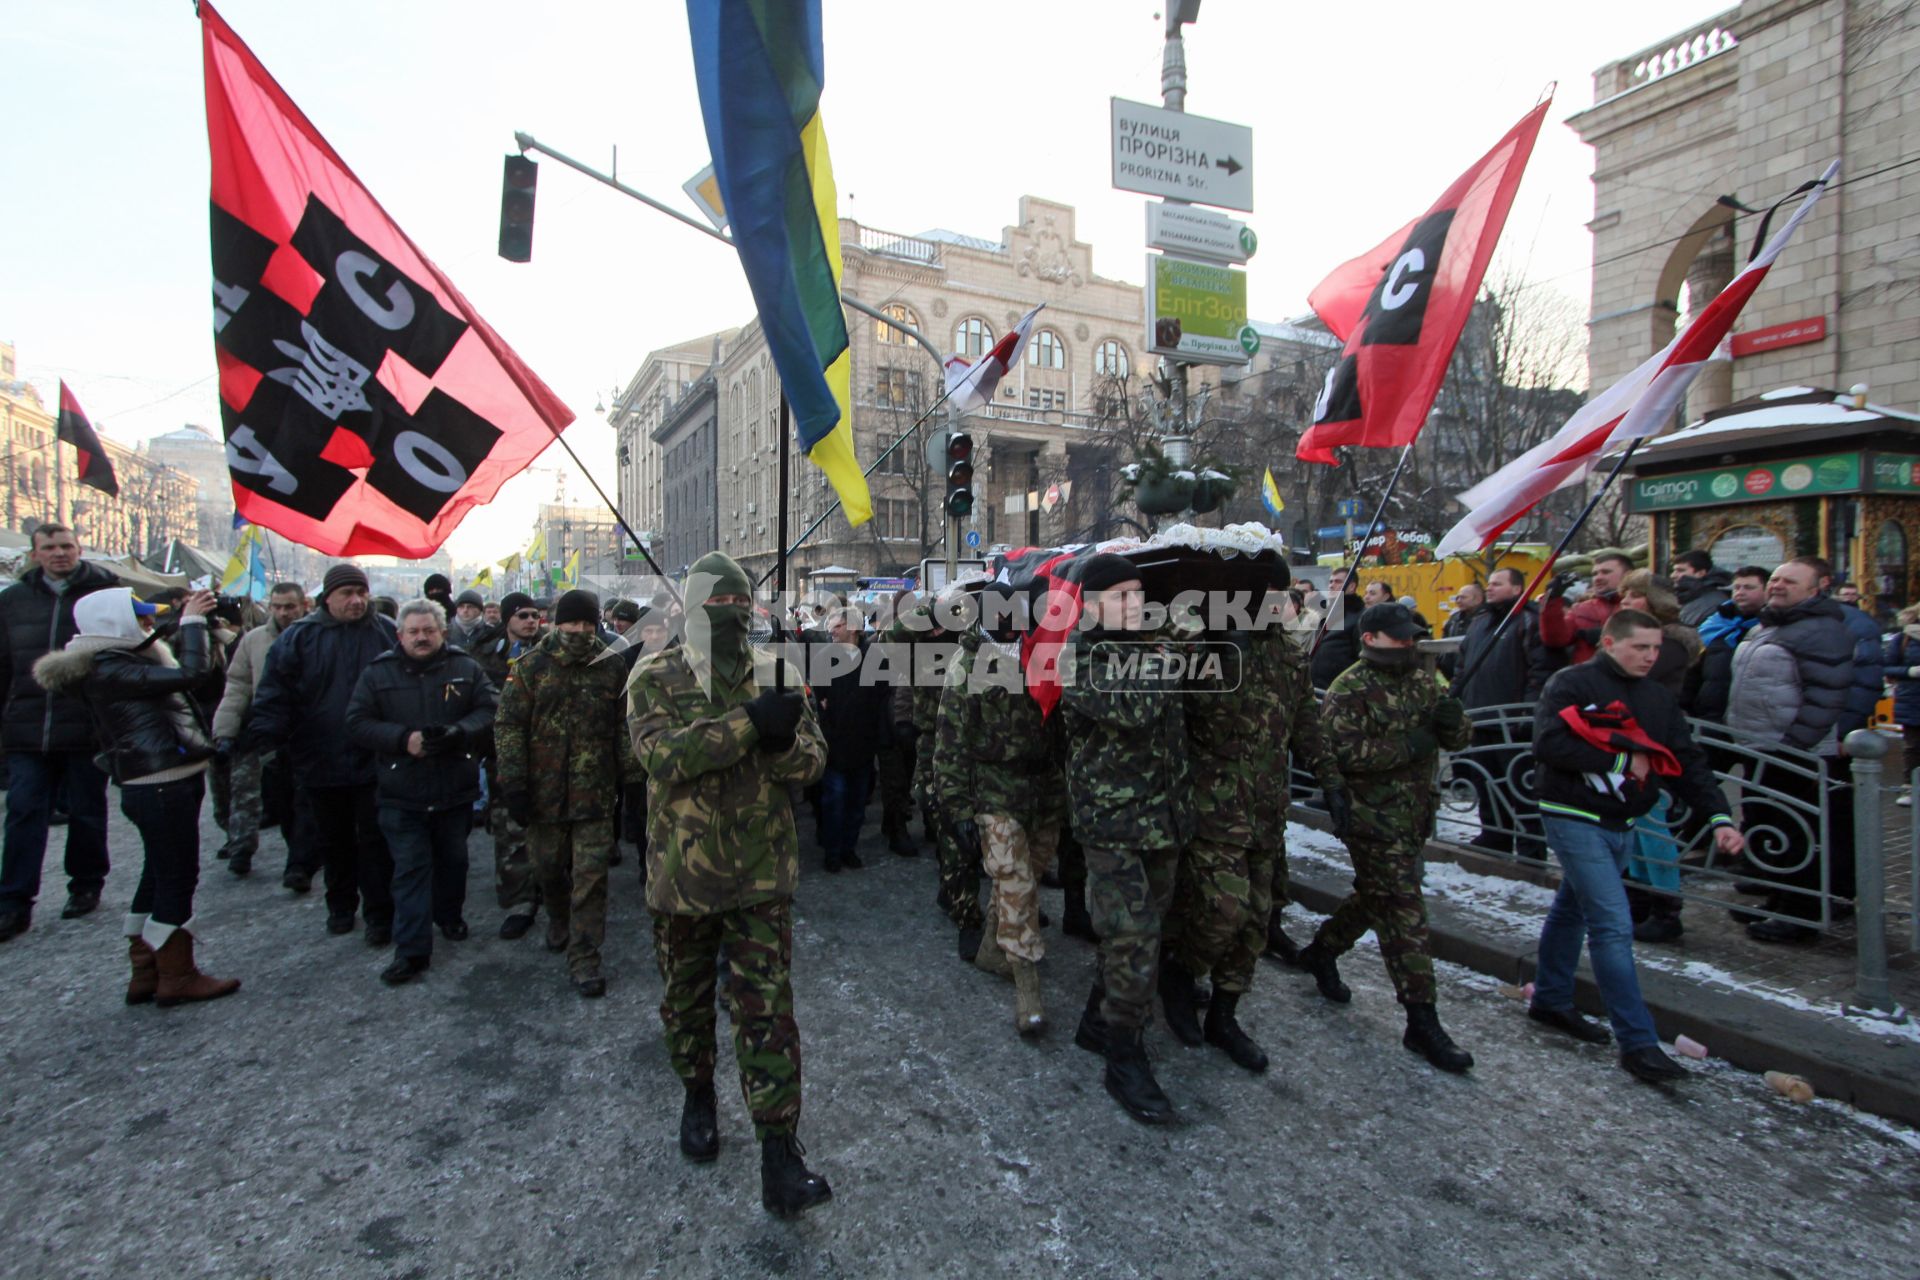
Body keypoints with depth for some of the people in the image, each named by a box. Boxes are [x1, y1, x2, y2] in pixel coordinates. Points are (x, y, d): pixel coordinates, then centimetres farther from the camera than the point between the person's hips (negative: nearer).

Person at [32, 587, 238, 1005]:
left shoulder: (125, 659, 12)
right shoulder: (108, 669, -17)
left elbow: (182, 669, 19)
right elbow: (191, 672, -27)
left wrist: (191, 618, 9)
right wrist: (192, 619, -16)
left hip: (165, 784, 10)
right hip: (162, 787, -10)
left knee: (158, 876, 17)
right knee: (178, 877, 0)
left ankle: (145, 973, 28)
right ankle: (177, 977, 11)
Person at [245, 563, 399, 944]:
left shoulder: (387, 633, -2)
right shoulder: (299, 637, -1)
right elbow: (275, 693, -4)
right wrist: (263, 734, -19)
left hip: (373, 761, -2)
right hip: (320, 762, 2)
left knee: (374, 841, 5)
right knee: (332, 841, 18)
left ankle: (380, 913, 16)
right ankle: (341, 905, 36)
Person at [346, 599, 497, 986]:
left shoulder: (466, 669, 2)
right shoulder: (377, 673, 1)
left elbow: (488, 711, -4)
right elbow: (357, 723, -4)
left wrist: (458, 733, -23)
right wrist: (404, 739, -19)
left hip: (456, 790, 1)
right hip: (401, 794, -1)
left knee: (453, 860, 17)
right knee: (410, 869, 1)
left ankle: (450, 917, 40)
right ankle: (412, 950, 6)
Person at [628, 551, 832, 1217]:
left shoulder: (778, 675, 0)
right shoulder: (654, 678, -6)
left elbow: (814, 761, -5)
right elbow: (663, 754, -23)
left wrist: (783, 742, -27)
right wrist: (747, 724, -31)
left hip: (761, 874, 0)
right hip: (682, 872, 1)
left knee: (767, 1008, 0)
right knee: (687, 996, 20)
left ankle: (779, 1148, 10)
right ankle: (698, 1093, 46)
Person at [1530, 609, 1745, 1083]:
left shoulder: (1657, 696, 10)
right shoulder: (1572, 684, -12)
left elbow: (1687, 762, 8)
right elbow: (1549, 744, -24)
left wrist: (1719, 817, -4)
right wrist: (1620, 759, -18)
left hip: (1622, 825, 7)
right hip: (1576, 821, -7)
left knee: (1572, 909, 19)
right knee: (1614, 926, -10)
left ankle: (1550, 999, 32)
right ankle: (1637, 1042, -4)